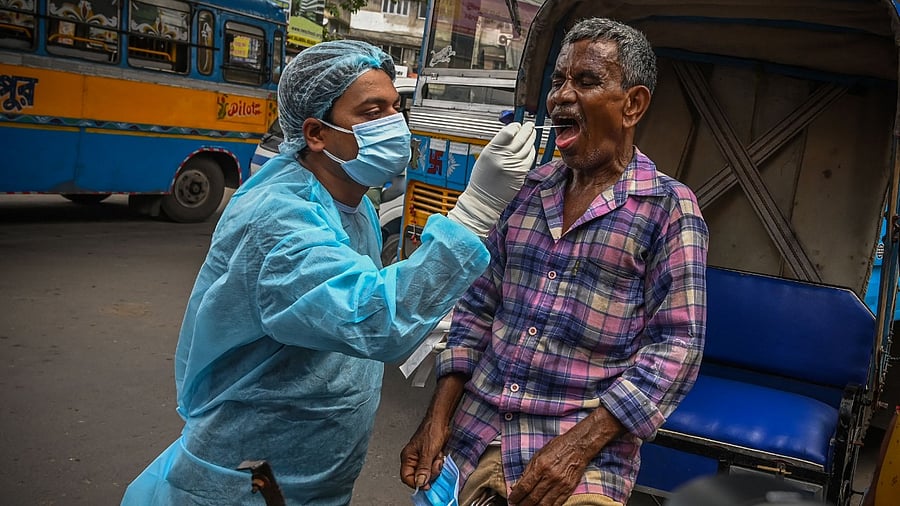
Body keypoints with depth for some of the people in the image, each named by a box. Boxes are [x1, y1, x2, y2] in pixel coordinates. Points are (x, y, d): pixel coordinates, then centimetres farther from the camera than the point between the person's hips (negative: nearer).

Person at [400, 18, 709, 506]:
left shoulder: (669, 208, -8)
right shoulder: (526, 190, 5)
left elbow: (675, 348, -12)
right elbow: (478, 306, 8)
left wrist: (578, 446, -18)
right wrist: (437, 418, 1)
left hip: (583, 451, -4)